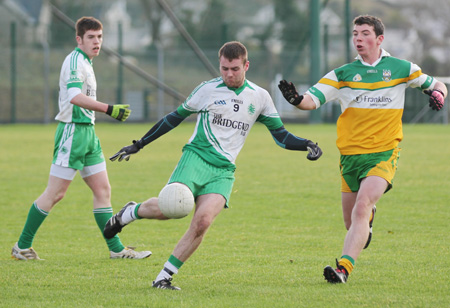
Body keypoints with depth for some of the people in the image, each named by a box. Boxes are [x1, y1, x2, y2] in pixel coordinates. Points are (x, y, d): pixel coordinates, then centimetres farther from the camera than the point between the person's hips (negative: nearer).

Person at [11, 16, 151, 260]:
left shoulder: (84, 62, 18)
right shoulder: (75, 61, -13)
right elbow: (76, 97, -29)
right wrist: (108, 109, -36)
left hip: (87, 132, 10)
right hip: (73, 130, -10)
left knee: (103, 190, 6)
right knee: (55, 193, -6)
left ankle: (116, 248, 7)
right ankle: (22, 247, 2)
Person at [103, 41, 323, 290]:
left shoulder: (259, 97, 10)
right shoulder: (207, 90, 5)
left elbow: (280, 135, 16)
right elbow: (175, 117, 14)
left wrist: (307, 145, -3)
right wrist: (138, 145, 14)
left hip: (223, 171, 2)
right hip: (196, 157, -2)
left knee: (203, 221, -23)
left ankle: (164, 278, -12)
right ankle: (130, 212, 6)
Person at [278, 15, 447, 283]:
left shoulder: (401, 69, 4)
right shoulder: (343, 74, 3)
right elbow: (313, 99, -8)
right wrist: (296, 99, -30)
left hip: (384, 154, -3)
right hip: (351, 155, 3)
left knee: (361, 208, -24)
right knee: (352, 223, 8)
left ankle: (344, 268, -30)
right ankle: (369, 218, 46)